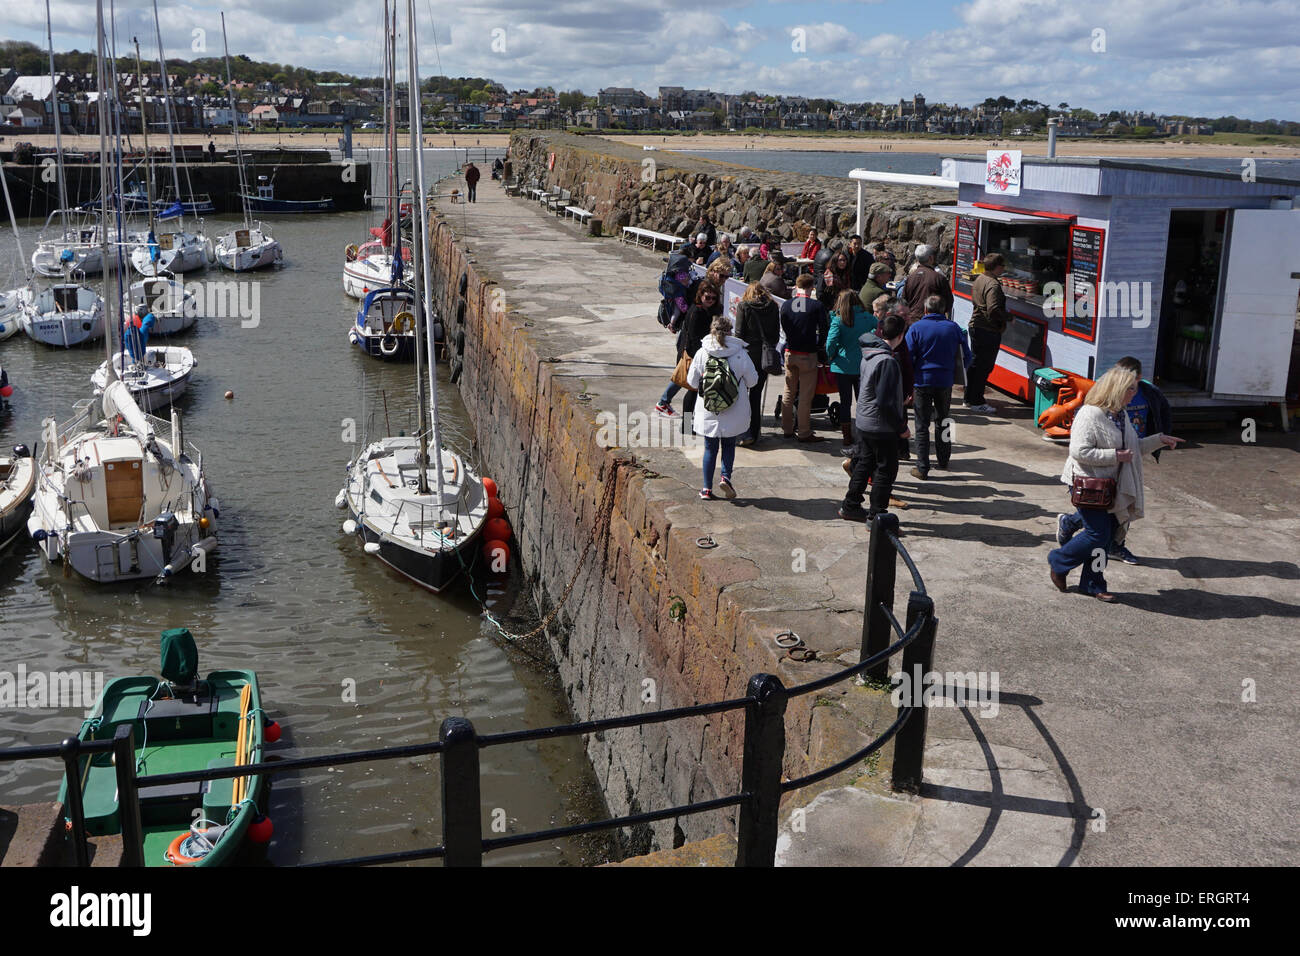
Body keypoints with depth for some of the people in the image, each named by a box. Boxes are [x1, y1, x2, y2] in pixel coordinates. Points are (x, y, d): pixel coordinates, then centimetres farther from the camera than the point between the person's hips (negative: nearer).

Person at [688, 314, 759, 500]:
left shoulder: (702, 353, -9)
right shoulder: (740, 354, -11)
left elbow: (692, 382, -1)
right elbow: (752, 381, -2)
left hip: (707, 413, 1)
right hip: (733, 414, -1)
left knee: (710, 448, 12)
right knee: (729, 445, 18)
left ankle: (707, 488, 12)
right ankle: (725, 477, -2)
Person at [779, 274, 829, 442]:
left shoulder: (786, 305, -1)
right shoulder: (817, 306, -10)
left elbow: (783, 327, 7)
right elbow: (824, 329, -6)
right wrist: (819, 347, 10)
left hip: (790, 353, 4)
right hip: (808, 355, -4)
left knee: (789, 392, 15)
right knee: (806, 396, 1)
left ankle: (787, 429, 20)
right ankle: (805, 433, 4)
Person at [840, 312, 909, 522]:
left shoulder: (868, 354, 4)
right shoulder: (887, 361, -24)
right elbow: (885, 402, -25)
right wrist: (901, 427, -14)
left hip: (864, 422, 9)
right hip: (882, 426, -9)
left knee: (865, 463, 21)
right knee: (886, 469, 3)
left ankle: (850, 506, 30)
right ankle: (876, 516, 9)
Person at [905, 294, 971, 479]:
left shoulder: (916, 328, -7)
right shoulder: (953, 327, 2)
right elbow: (966, 357, 4)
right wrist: (955, 372, 19)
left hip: (923, 381, -3)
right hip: (945, 382, 3)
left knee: (922, 426, 1)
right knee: (942, 421, 20)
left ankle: (922, 468, -2)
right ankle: (943, 459, 32)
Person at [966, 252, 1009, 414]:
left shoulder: (979, 279, 9)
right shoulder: (993, 285, -21)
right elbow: (993, 309, -31)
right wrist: (1007, 316, -14)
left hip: (975, 326, 10)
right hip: (988, 331, -10)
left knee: (975, 363, 18)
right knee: (984, 366, -2)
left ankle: (970, 398, 26)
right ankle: (977, 402, 2)